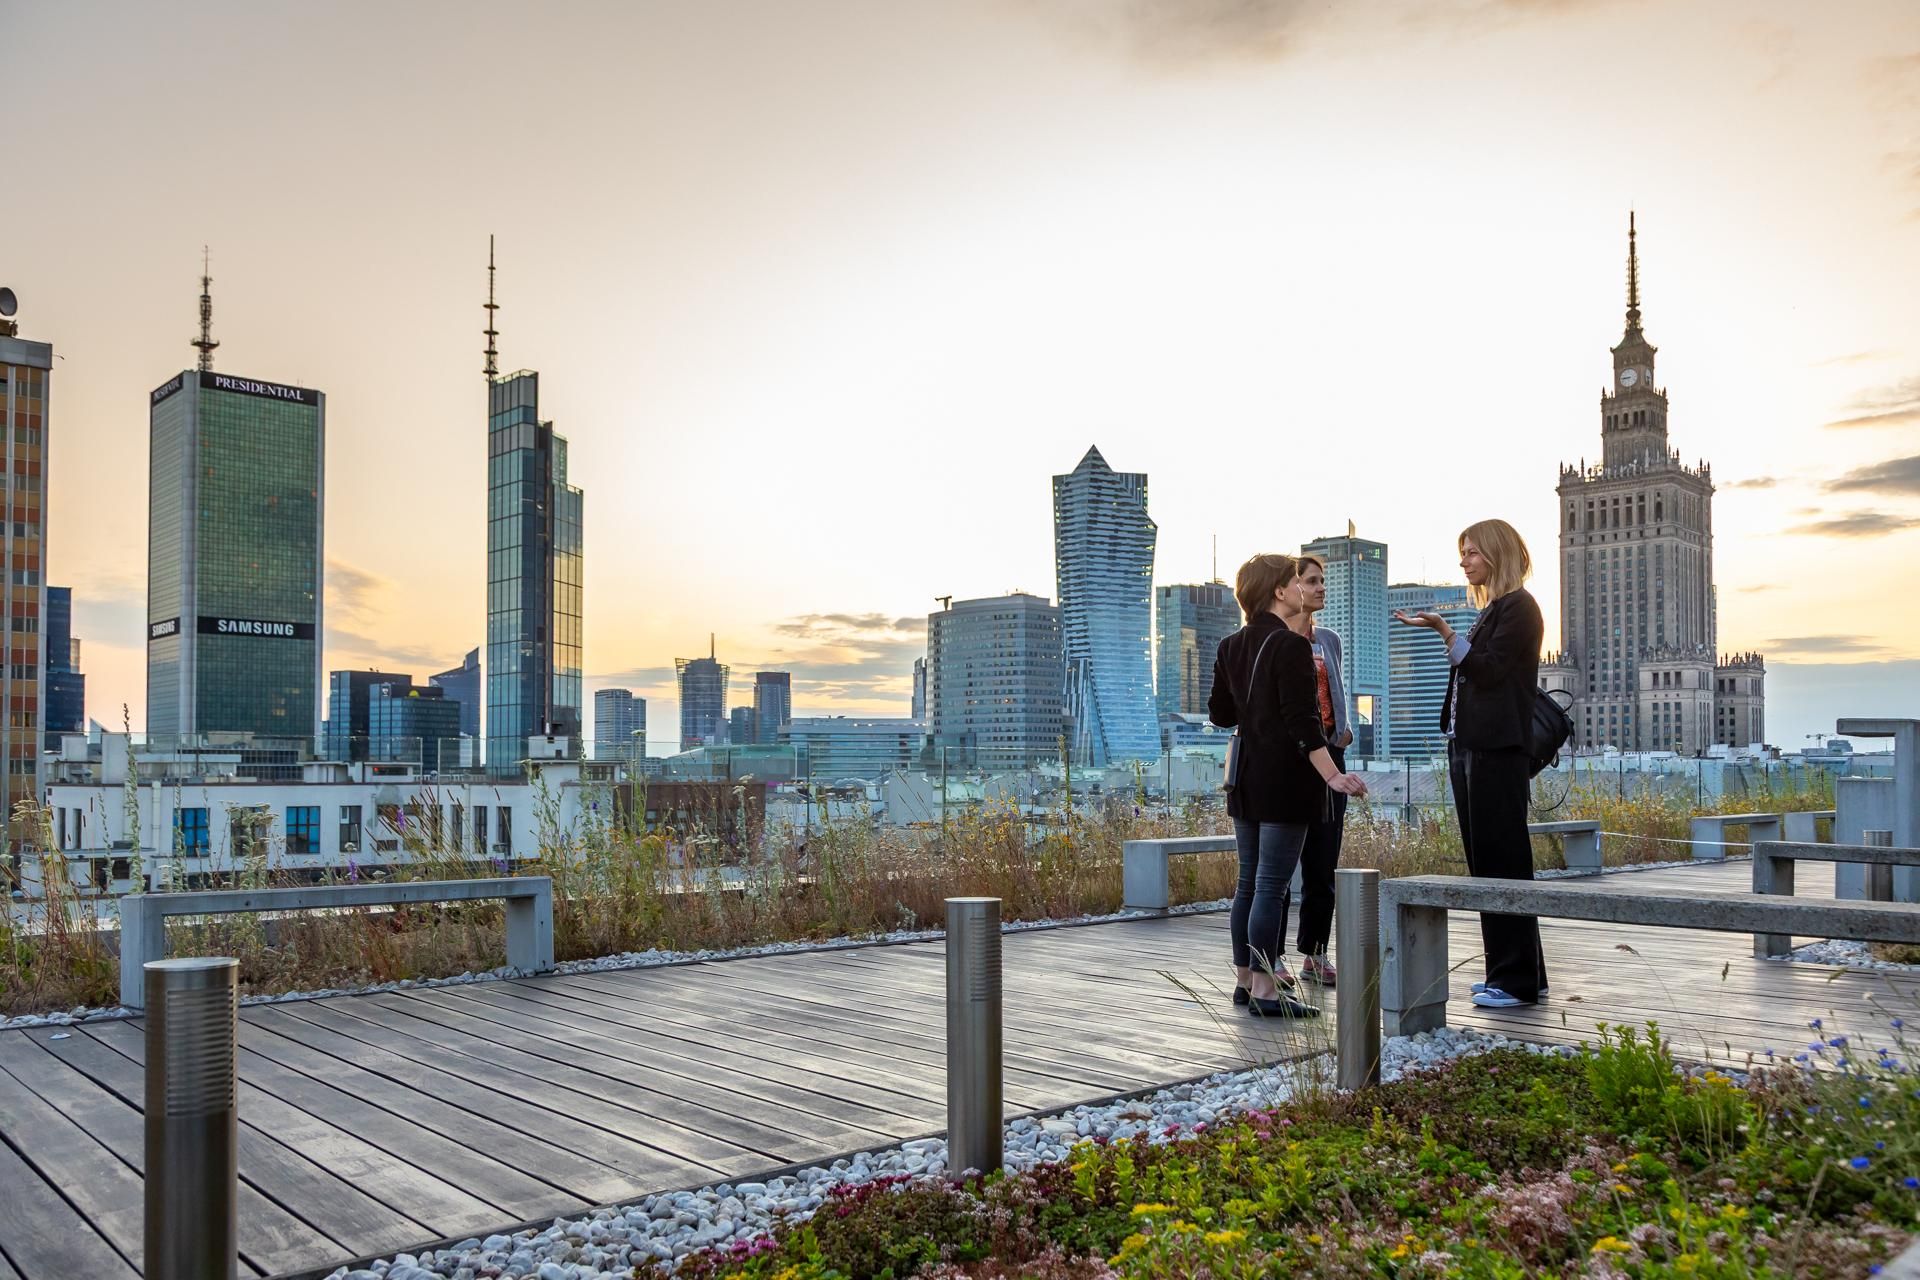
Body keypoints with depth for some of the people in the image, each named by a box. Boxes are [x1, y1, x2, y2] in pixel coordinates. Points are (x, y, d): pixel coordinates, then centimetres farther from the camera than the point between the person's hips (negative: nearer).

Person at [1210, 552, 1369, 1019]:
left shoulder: (1230, 648, 9)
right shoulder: (1291, 646, -14)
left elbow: (1220, 713, 15)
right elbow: (1302, 721, -20)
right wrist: (1332, 775, -20)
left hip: (1247, 782, 8)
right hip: (1284, 781, -8)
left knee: (1248, 883, 14)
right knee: (1271, 885, -5)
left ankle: (1244, 980, 22)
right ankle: (1265, 992, -1)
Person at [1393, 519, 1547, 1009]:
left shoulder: (1519, 607, -7)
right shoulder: (1492, 611, 20)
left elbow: (1490, 672, -17)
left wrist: (1445, 633, -22)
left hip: (1497, 752, -10)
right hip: (1470, 748, 10)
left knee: (1502, 860, -8)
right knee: (1486, 861, 11)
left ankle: (1519, 979, -3)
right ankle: (1505, 971, 18)